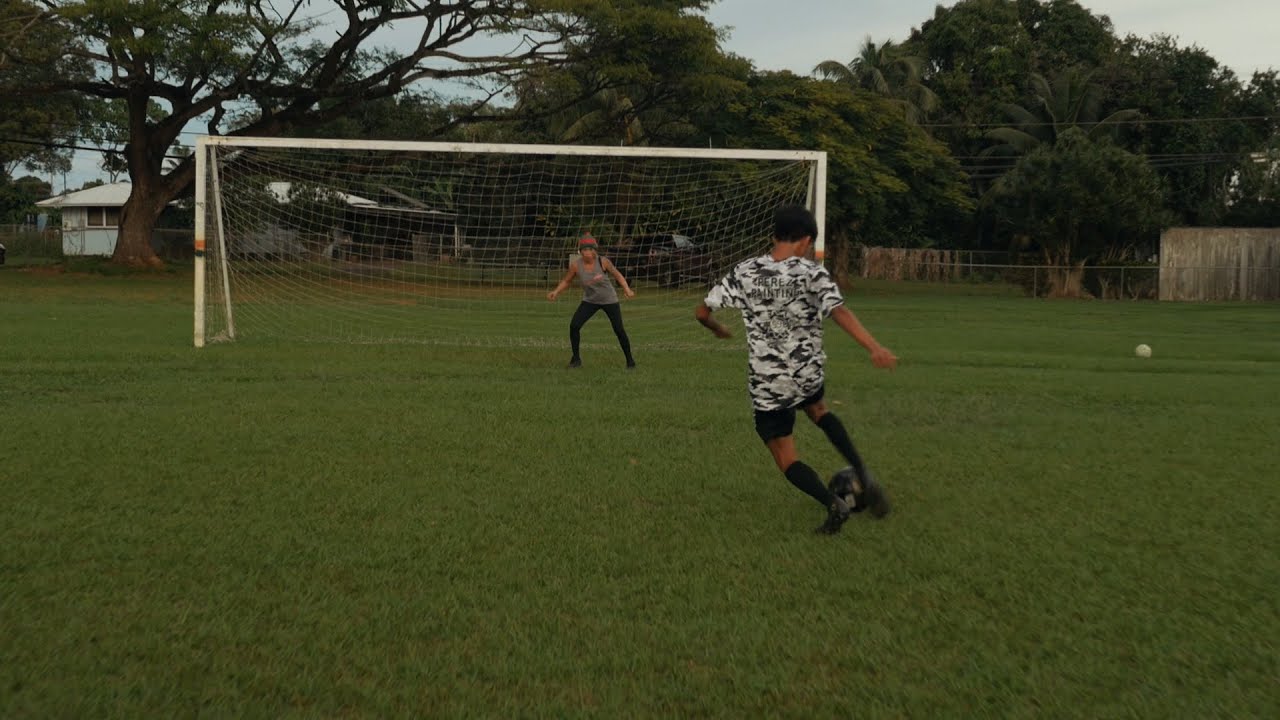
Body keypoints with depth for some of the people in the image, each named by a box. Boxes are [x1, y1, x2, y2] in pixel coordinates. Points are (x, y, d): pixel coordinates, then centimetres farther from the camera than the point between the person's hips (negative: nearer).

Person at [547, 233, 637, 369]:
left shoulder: (603, 262, -22)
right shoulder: (575, 265, -18)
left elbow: (617, 275, -6)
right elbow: (566, 280, -2)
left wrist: (627, 289, -18)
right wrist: (556, 292, -17)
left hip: (609, 300, -2)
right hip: (590, 300, 2)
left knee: (619, 330, -4)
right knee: (574, 326, -13)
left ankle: (630, 360, 16)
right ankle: (576, 358, 6)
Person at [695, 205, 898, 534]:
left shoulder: (744, 272, -4)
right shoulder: (813, 274, -9)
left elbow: (702, 312, 1)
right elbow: (840, 312, -26)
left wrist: (718, 329, 23)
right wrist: (874, 348, -35)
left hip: (766, 383, -1)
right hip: (808, 373, 1)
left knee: (785, 455, 9)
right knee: (816, 408, 35)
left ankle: (833, 503, -14)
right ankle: (861, 475, 20)